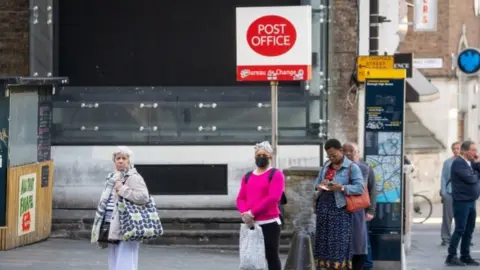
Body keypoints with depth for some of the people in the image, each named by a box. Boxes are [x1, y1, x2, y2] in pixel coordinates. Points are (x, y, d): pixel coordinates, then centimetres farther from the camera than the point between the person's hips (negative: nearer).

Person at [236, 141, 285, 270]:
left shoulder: (276, 174, -3)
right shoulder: (247, 177, 16)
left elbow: (273, 198, -16)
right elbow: (240, 198, 10)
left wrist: (252, 213, -17)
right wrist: (245, 213, -12)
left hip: (269, 223, -6)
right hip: (251, 224, 6)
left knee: (272, 256, -1)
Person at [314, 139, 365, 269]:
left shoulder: (352, 167, -5)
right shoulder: (326, 165, 14)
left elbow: (360, 188, -12)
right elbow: (316, 182, 19)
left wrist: (342, 188, -23)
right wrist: (319, 186, -5)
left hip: (340, 208, -6)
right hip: (323, 207, 6)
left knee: (340, 242, -8)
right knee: (324, 241, 5)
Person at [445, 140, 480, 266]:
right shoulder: (458, 163, -12)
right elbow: (469, 178, -23)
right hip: (462, 202, -8)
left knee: (469, 231, 10)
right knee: (460, 230, -7)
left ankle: (465, 256, 17)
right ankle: (451, 257, -2)